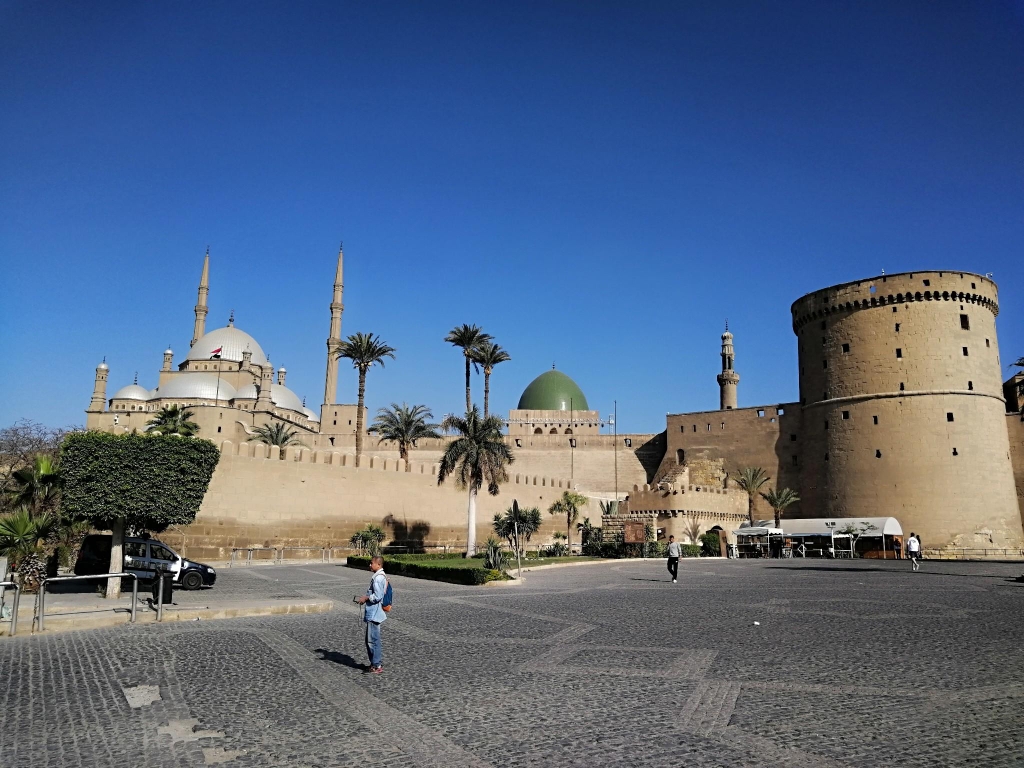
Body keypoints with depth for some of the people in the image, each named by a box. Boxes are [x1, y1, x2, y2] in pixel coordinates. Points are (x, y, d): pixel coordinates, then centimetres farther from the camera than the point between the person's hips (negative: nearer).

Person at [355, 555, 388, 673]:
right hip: (372, 613, 11)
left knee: (373, 640, -4)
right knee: (370, 639, 16)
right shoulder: (380, 576, 14)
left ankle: (377, 665, 3)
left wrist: (365, 598, -12)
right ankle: (374, 663, 24)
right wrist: (365, 598, 12)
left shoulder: (378, 578, -19)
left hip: (374, 613, -11)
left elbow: (377, 596, -23)